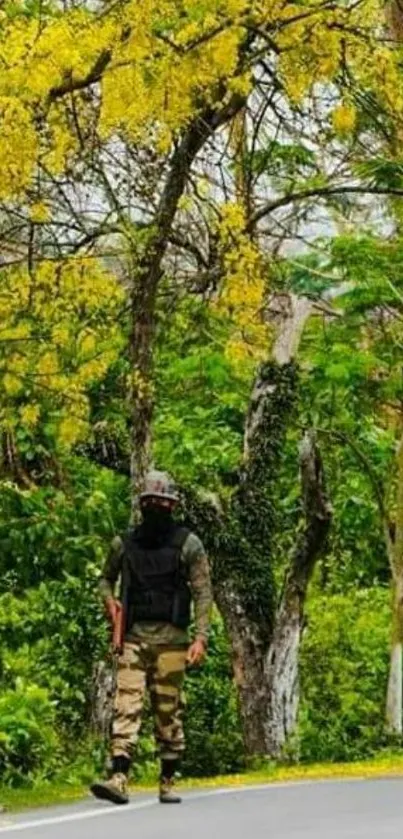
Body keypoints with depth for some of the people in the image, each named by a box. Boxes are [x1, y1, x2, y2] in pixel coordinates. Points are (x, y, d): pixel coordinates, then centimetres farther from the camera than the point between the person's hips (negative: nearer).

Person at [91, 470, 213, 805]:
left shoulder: (188, 544, 2)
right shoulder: (125, 543, 10)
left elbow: (203, 593, -1)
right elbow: (107, 578, 25)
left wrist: (201, 637, -10)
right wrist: (109, 600, 3)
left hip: (171, 639, -2)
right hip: (133, 636, 2)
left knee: (169, 712, 3)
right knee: (126, 705, -9)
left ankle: (168, 783, 12)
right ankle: (119, 780, -17)